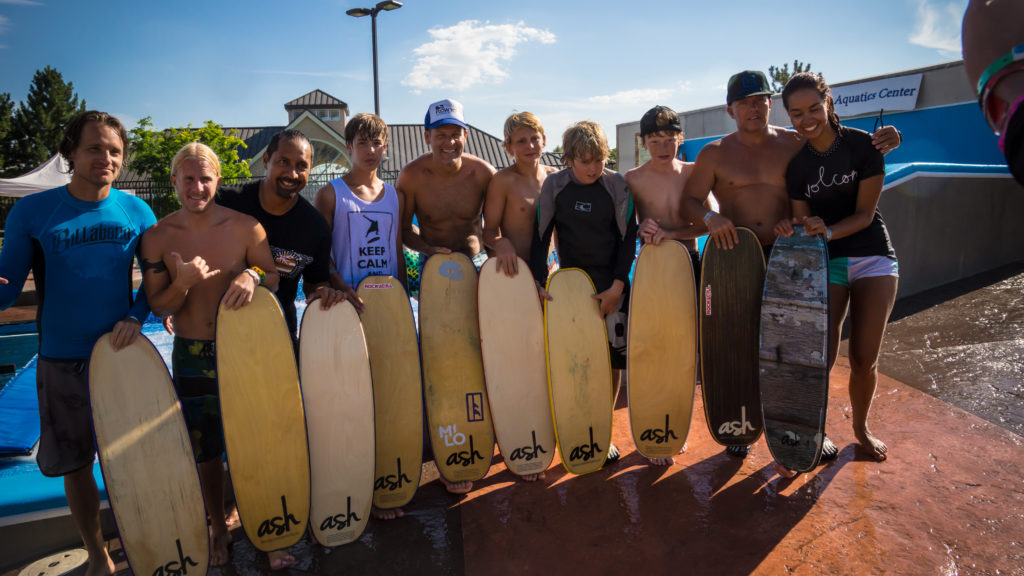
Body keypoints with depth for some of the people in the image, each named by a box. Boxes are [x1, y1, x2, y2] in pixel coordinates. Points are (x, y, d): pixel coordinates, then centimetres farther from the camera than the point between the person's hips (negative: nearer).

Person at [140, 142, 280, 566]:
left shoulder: (245, 227, -8)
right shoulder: (157, 238, -5)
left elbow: (273, 278, 1)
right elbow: (158, 308, -2)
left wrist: (252, 276, -22)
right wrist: (183, 282, -23)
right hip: (191, 357, 1)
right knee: (204, 447, 13)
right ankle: (218, 526, 34)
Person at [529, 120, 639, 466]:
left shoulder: (617, 185, -3)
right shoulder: (554, 186, -2)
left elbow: (628, 237, -3)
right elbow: (540, 234, -1)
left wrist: (617, 286, -10)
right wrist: (540, 280, -10)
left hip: (611, 285, 0)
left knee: (612, 358, 5)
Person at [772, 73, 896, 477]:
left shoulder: (863, 145, -5)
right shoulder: (795, 163, -2)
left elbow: (865, 213, -8)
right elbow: (803, 220, -1)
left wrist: (828, 231, -25)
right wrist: (791, 229, -24)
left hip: (874, 257, 1)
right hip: (825, 262, 0)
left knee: (865, 359, 5)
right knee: (820, 357, -8)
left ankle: (860, 428, 32)